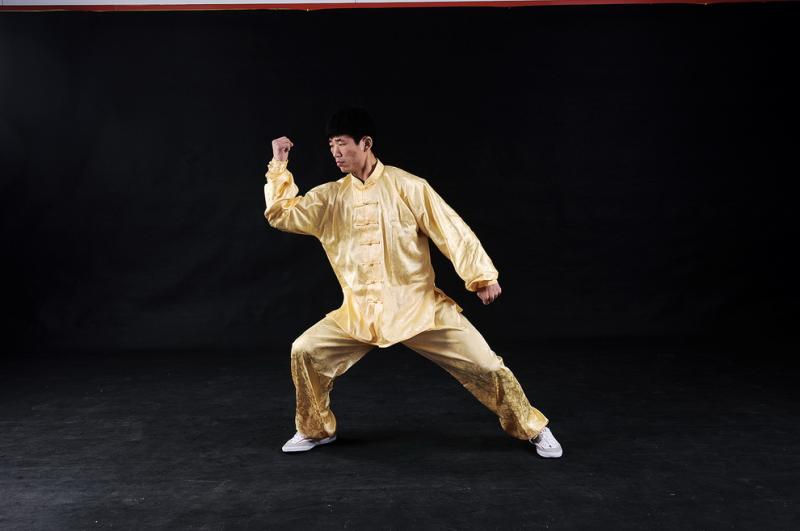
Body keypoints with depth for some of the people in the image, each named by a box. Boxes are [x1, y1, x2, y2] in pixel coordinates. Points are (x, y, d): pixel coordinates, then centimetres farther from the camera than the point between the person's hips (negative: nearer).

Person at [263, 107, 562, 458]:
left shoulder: (407, 187, -8)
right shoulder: (330, 197, 5)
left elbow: (451, 230, -9)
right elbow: (281, 215, 2)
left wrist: (482, 276, -14)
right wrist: (279, 165, -2)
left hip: (420, 307, -3)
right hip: (360, 313, 4)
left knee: (485, 365, -7)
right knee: (304, 351, -7)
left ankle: (533, 429, 17)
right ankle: (315, 430, 17)